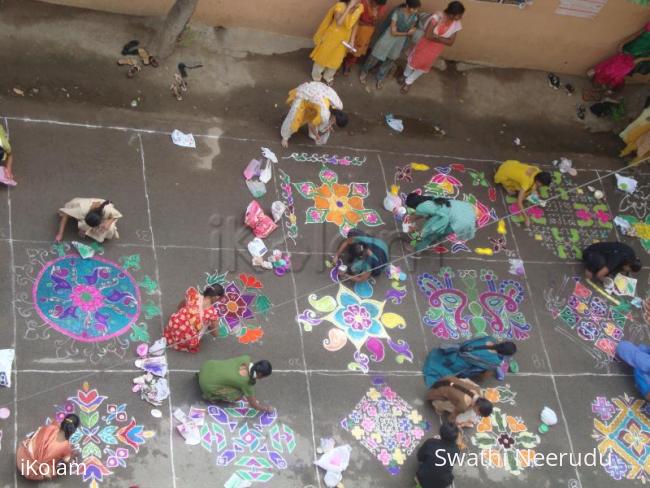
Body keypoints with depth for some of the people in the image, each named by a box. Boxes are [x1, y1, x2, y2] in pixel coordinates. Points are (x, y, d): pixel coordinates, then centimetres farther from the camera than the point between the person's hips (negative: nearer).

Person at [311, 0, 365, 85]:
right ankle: (316, 76, 42)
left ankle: (328, 77, 49)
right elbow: (338, 22, -43)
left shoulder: (359, 8, -13)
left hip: (344, 39, 4)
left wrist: (352, 41, -2)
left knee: (336, 60, 22)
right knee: (322, 56, 17)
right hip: (332, 36, -4)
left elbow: (354, 25, 1)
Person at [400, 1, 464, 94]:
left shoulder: (456, 24, -18)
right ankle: (406, 75, 52)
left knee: (425, 66, 20)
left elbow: (450, 42, -16)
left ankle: (408, 82, 45)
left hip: (436, 49, 3)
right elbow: (428, 35, -30)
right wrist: (440, 38, -25)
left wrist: (436, 37, -26)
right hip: (425, 44, -3)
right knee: (415, 60, 20)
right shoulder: (437, 17, -30)